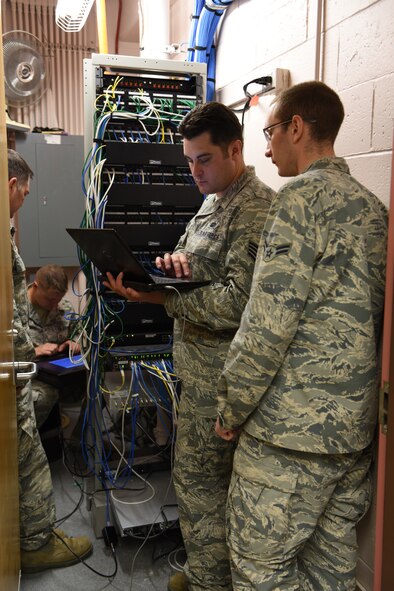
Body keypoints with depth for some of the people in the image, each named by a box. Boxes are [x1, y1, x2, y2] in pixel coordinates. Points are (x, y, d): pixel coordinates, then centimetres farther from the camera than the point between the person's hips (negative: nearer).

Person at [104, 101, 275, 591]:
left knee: (198, 478, 1)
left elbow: (237, 301, -24)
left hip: (219, 363, -9)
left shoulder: (255, 207, -16)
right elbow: (191, 260, 20)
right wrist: (172, 260, -4)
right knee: (210, 473, 20)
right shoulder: (213, 201, 15)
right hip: (198, 356, 10)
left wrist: (160, 297, -25)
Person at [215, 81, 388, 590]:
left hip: (294, 425, -9)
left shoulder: (302, 196, -13)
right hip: (357, 423, 9)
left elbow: (269, 322, -18)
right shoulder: (371, 206, 13)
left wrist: (232, 408, -7)